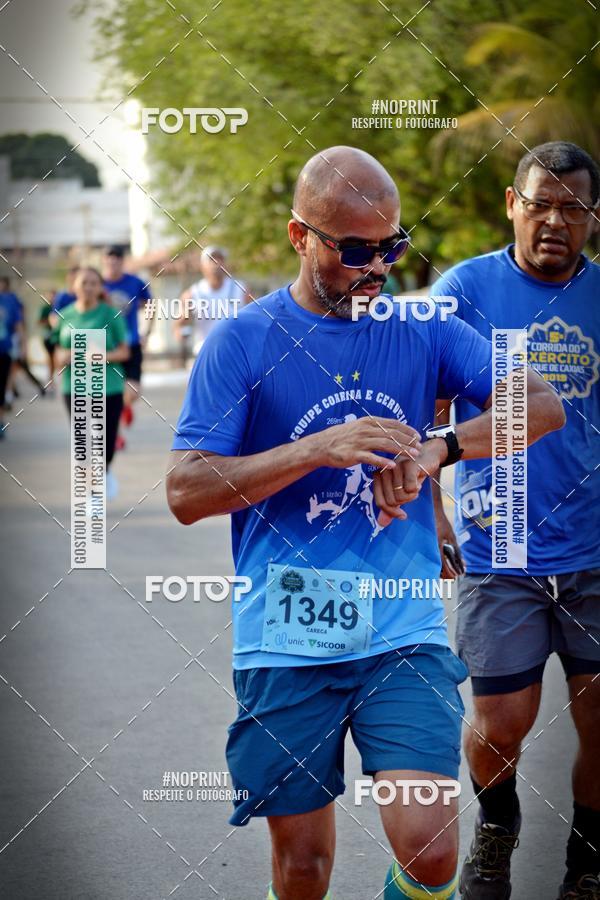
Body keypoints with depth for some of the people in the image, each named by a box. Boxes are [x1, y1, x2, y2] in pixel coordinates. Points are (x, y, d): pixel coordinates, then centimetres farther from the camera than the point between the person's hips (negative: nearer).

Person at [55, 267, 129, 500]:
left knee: (107, 441, -2)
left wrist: (105, 356, -19)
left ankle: (105, 472, 31)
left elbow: (124, 351, -1)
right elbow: (60, 352, 15)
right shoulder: (66, 315, 5)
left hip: (108, 387, -2)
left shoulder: (109, 314, -4)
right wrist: (63, 357, -8)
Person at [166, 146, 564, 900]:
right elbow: (186, 492, -7)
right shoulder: (241, 342, -2)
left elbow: (543, 406, -2)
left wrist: (436, 449, -18)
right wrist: (317, 450, -19)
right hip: (286, 642, -1)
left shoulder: (423, 331, 6)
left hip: (403, 633, 1)